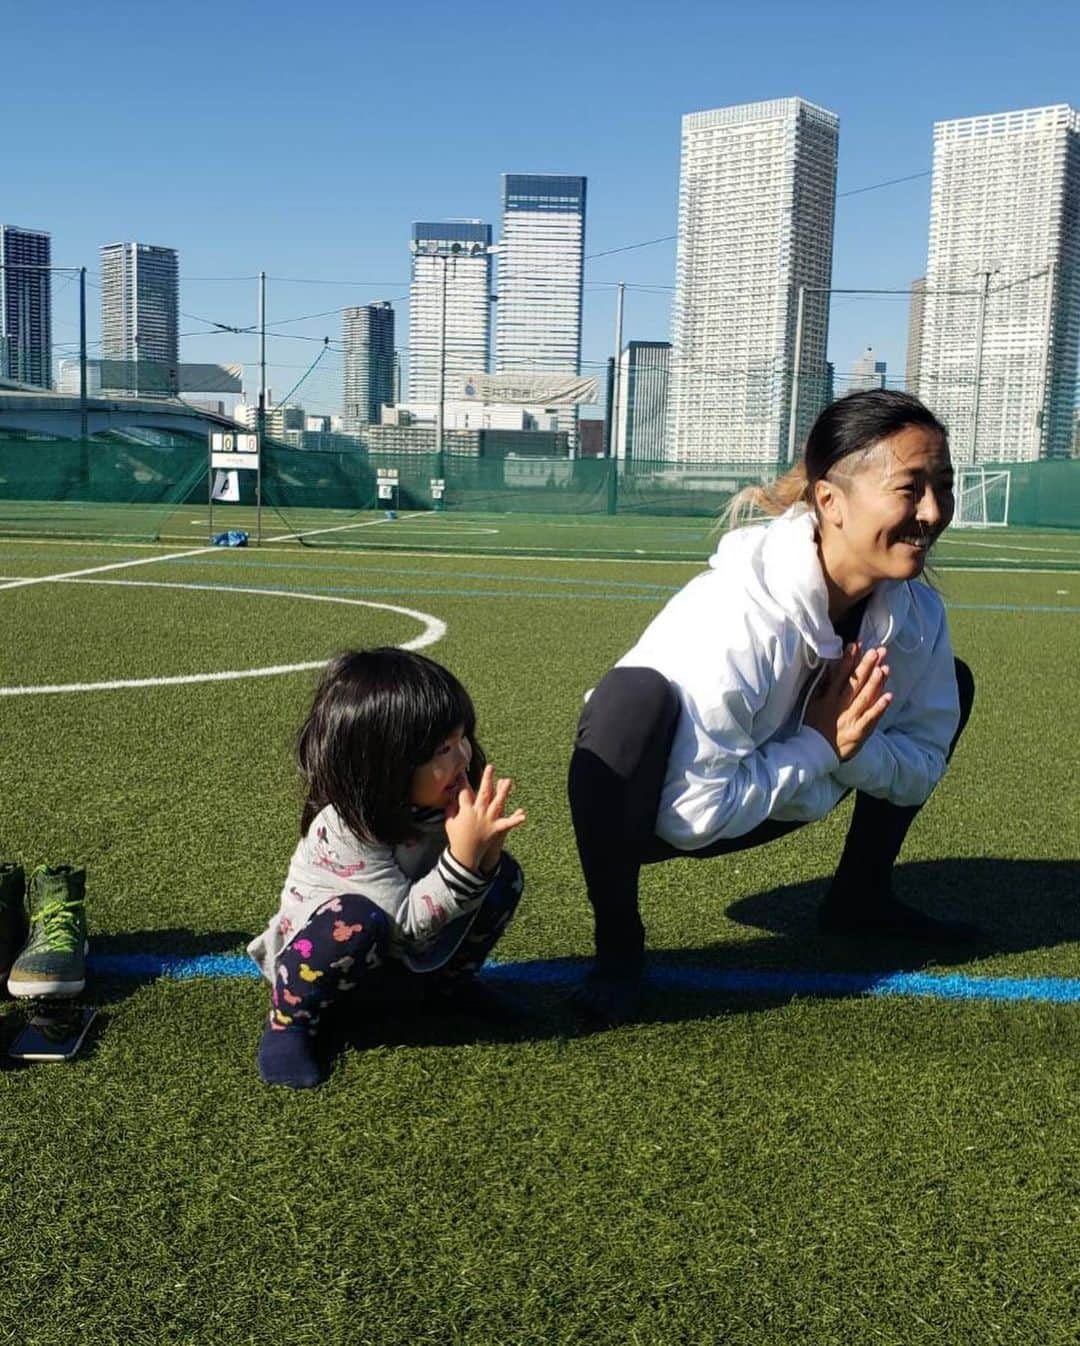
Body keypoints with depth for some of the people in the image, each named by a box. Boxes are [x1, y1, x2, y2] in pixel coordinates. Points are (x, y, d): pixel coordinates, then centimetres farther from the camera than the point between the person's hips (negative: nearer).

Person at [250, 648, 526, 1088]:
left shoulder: (436, 798, -17)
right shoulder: (344, 827, -34)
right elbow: (409, 921, -34)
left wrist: (485, 854, -33)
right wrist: (464, 854, -46)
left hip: (409, 947, 6)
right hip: (321, 947, -6)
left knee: (503, 875, -12)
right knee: (360, 918, -40)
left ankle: (447, 981, 11)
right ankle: (289, 1020, -14)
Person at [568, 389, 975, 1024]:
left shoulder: (917, 611, -12)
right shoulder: (739, 613, -34)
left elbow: (921, 770, -1)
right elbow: (692, 817, -32)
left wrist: (854, 748, -21)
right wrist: (818, 746, -25)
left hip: (776, 800, 7)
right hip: (662, 818, -7)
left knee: (952, 684, 5)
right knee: (637, 697, -41)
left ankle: (861, 898, 21)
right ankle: (618, 943, -19)